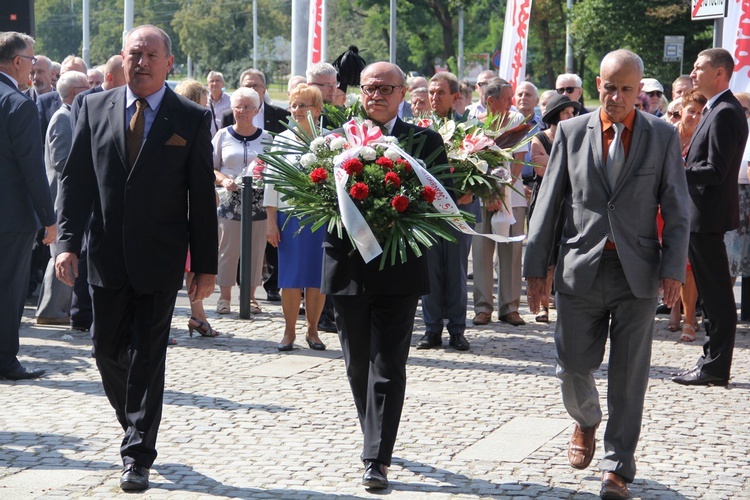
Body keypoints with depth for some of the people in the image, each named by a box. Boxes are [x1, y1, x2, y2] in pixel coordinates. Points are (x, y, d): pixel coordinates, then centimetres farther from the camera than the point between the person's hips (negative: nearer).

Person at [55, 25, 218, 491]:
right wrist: (68, 242, -4)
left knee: (148, 356, -1)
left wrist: (206, 265, -3)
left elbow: (202, 196, -1)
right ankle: (137, 425, 35)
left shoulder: (192, 118, -2)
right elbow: (75, 179, 5)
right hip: (107, 256, 3)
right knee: (108, 348, 10)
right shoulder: (95, 108, 5)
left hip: (160, 259, -3)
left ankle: (138, 456, 6)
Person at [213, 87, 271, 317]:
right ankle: (225, 296, 9)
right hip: (229, 200, 0)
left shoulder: (265, 137, 7)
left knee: (255, 250, 2)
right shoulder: (223, 135, 7)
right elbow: (211, 167, 8)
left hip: (258, 200, 0)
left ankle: (250, 296, 12)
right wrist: (223, 180, -11)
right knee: (227, 249, 0)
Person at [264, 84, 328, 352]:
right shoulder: (282, 140, 6)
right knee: (291, 277, 1)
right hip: (289, 216, 0)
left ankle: (312, 330, 15)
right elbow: (271, 182, 7)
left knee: (318, 277, 3)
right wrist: (271, 221, 1)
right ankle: (289, 330, 12)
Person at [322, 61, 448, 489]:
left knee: (388, 368, -6)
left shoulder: (426, 141, 2)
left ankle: (378, 458, -5)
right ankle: (377, 441, 30)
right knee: (358, 366, 12)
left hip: (399, 271, -3)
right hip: (348, 269, 3)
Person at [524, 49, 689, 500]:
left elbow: (677, 208, 3)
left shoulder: (663, 137, 3)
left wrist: (674, 268, -7)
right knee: (574, 366, 5)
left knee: (629, 376, 1)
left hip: (638, 272, -1)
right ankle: (587, 423, 37)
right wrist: (537, 266, 2)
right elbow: (549, 202, 6)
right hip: (581, 268, 1)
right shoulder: (572, 132, 5)